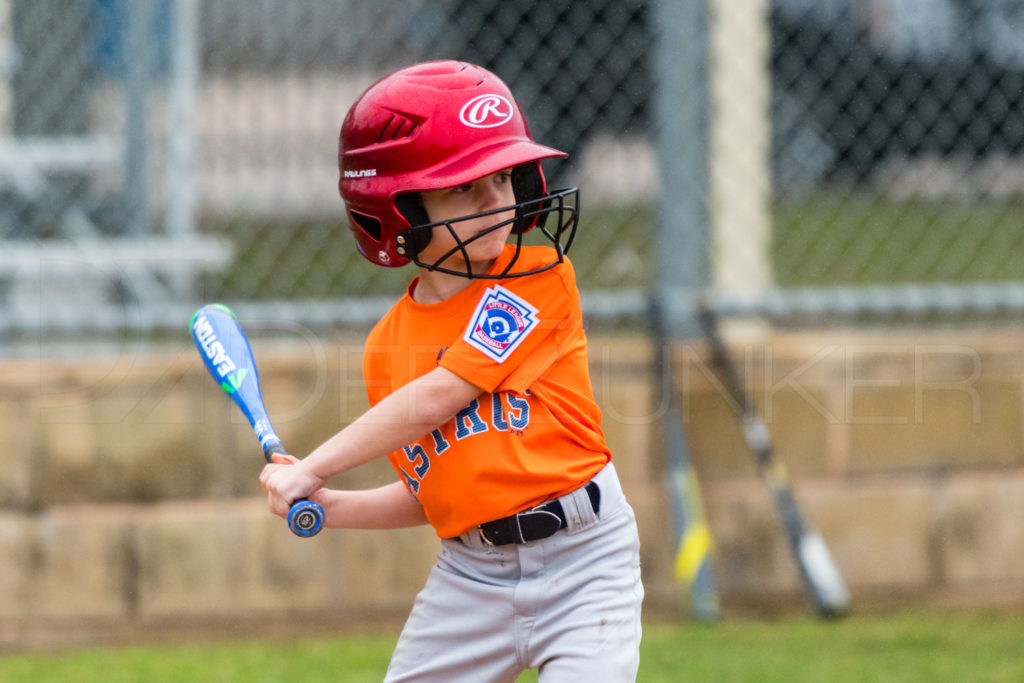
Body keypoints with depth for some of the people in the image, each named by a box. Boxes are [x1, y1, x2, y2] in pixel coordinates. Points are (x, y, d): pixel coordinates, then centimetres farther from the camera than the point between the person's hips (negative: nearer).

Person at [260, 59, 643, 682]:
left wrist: (314, 469, -13)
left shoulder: (541, 278, -9)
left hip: (579, 562, -5)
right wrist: (329, 506, -2)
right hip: (470, 576, 5)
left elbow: (438, 398, -16)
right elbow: (426, 494, 14)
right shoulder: (386, 347, 7)